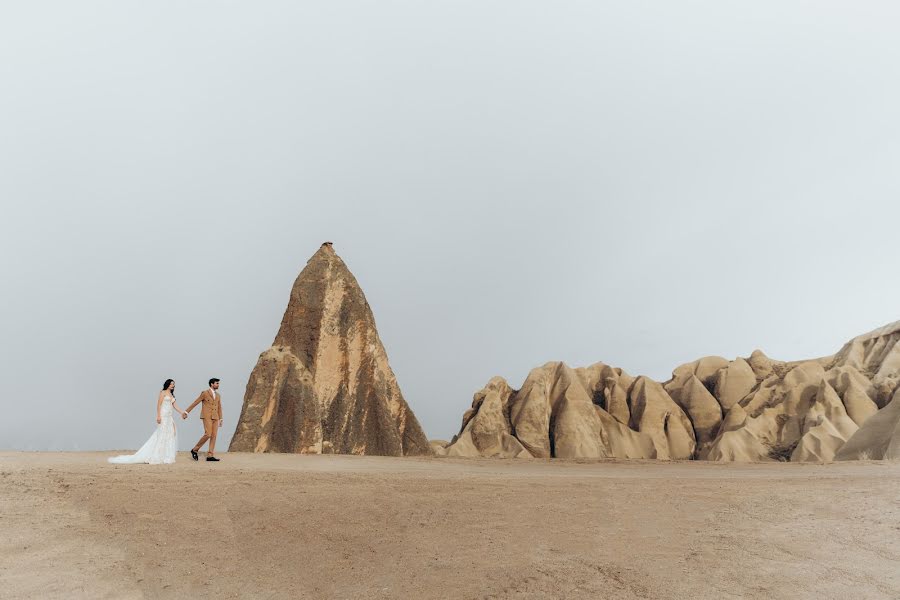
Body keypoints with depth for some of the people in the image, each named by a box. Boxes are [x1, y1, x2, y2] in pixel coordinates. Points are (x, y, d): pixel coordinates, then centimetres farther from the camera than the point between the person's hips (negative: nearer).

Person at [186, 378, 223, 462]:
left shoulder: (218, 395, 16)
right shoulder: (204, 393, -2)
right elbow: (195, 403, 0)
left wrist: (220, 419, 12)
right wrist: (186, 412, 0)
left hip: (215, 418, 6)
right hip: (207, 416, -6)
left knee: (213, 436, -3)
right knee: (208, 435, -18)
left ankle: (210, 456, -3)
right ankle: (195, 449, 0)